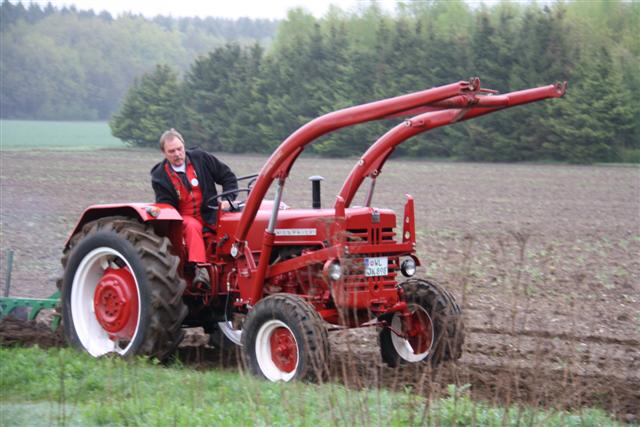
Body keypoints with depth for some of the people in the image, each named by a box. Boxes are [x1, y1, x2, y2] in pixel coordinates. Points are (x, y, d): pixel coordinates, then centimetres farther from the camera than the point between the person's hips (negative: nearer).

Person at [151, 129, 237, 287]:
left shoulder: (201, 158, 4)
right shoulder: (160, 176, 1)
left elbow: (228, 177, 11)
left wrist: (228, 198, -5)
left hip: (209, 214, 2)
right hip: (185, 218, -2)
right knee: (192, 226, -38)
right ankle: (200, 268, -46)